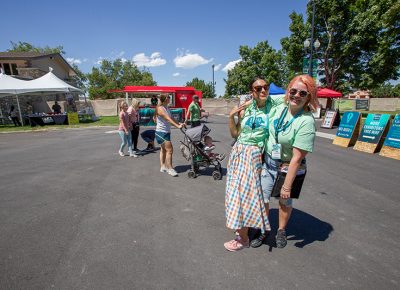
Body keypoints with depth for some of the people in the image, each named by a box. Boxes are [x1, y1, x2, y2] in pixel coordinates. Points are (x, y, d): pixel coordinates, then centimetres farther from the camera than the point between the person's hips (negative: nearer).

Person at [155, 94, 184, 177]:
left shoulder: (167, 108, 10)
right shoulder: (160, 108, -17)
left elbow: (171, 119, 7)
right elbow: (168, 119, -28)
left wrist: (179, 123, -6)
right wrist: (177, 126, -36)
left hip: (166, 132, 10)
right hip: (161, 133, -10)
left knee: (164, 149, 16)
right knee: (169, 150, -11)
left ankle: (163, 167, 27)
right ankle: (170, 169, -3)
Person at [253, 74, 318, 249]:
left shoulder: (306, 122, -25)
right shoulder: (279, 108, -7)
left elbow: (297, 158, -24)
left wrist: (287, 186, -21)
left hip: (288, 167, -4)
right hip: (268, 161, 4)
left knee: (285, 200, 16)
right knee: (262, 198, 7)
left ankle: (281, 231, 43)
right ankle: (262, 230, 31)